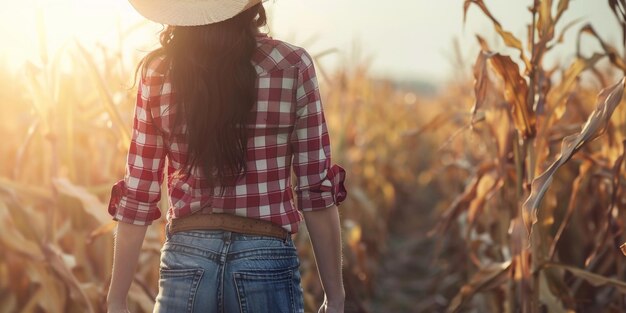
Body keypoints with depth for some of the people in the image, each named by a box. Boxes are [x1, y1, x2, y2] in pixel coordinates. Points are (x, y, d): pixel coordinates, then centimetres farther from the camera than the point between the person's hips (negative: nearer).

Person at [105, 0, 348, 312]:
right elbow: (316, 190, -4)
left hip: (187, 262, 2)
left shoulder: (157, 72, -1)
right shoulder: (293, 66, -5)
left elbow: (137, 197, -1)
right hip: (267, 263, -1)